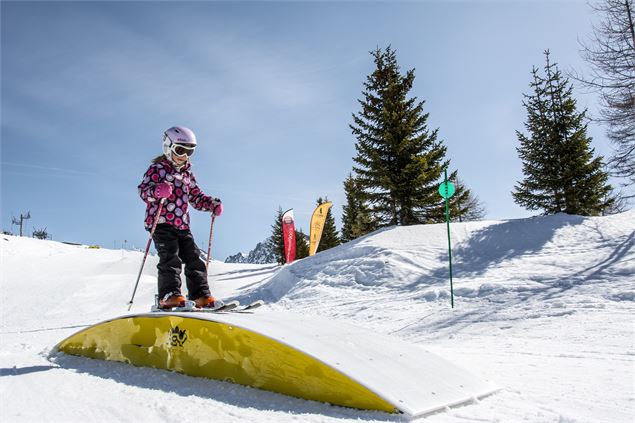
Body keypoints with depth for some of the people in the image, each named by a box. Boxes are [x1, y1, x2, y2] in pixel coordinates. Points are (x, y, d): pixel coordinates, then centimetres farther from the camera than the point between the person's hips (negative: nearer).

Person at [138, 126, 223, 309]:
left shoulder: (188, 173, 20)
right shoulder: (157, 169, 0)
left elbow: (196, 197, 25)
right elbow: (143, 190, -10)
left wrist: (212, 204, 8)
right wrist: (158, 191, -33)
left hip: (182, 225, 6)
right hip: (161, 223, -6)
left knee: (194, 258, 0)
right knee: (171, 258, -19)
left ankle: (201, 296, 2)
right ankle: (169, 295, -20)